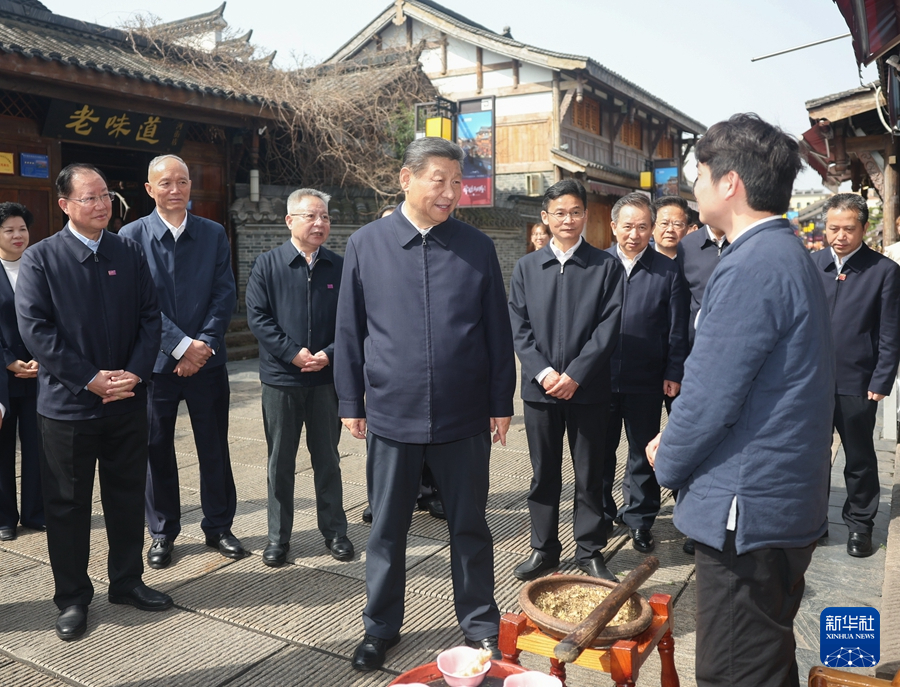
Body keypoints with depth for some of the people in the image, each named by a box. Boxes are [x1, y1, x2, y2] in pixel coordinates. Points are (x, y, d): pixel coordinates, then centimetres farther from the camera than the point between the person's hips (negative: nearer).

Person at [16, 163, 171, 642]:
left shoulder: (129, 253, 6)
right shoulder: (40, 258, -3)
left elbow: (150, 318, 4)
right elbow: (34, 329, -10)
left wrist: (135, 373, -10)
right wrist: (90, 378, -16)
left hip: (127, 402, 3)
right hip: (67, 405, -3)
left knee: (127, 496, 13)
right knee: (67, 504, 8)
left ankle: (127, 582, 30)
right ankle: (72, 598, 24)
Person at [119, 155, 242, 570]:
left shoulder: (213, 234, 5)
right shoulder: (132, 236, -2)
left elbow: (225, 294, 0)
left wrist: (204, 343, -11)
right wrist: (181, 346, -14)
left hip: (207, 359, 2)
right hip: (156, 361, -1)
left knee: (214, 448, 9)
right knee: (157, 449, 8)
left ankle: (218, 527, 24)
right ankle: (162, 533, 24)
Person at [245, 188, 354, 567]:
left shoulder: (339, 267, 3)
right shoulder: (268, 265, -1)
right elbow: (257, 317, -6)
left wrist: (329, 354, -13)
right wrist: (293, 353, -15)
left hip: (326, 378, 1)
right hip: (281, 379, -1)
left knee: (327, 458, 12)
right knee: (280, 461, 9)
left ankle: (334, 531, 25)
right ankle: (278, 536, 22)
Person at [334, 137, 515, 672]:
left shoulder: (477, 247, 1)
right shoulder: (367, 245, 1)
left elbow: (498, 331, 4)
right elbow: (350, 330, 4)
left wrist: (501, 401, 3)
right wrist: (351, 402, 3)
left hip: (464, 417, 0)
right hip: (392, 414, 0)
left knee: (470, 526, 12)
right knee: (387, 529, 13)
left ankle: (481, 625, 31)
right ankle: (382, 626, 32)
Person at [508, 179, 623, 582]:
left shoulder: (606, 266, 0)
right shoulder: (526, 267, 7)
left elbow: (609, 327, -6)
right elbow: (518, 327, 2)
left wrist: (575, 375, -13)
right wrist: (543, 372, -10)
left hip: (588, 388, -1)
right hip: (539, 386, 2)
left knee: (590, 475, 8)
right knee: (544, 474, 11)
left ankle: (591, 552, 23)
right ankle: (543, 549, 25)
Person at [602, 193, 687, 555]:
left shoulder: (667, 270, -1)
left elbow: (677, 329, 0)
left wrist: (673, 374, -4)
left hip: (646, 381, -1)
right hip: (600, 377, 1)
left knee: (643, 453, 10)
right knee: (600, 450, 15)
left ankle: (640, 519, 25)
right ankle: (599, 513, 31)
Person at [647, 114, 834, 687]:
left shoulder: (754, 266, -20)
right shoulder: (791, 255, 13)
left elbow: (710, 397, -20)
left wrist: (668, 461, -2)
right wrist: (677, 444, 14)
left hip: (746, 511, -10)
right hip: (790, 506, 10)